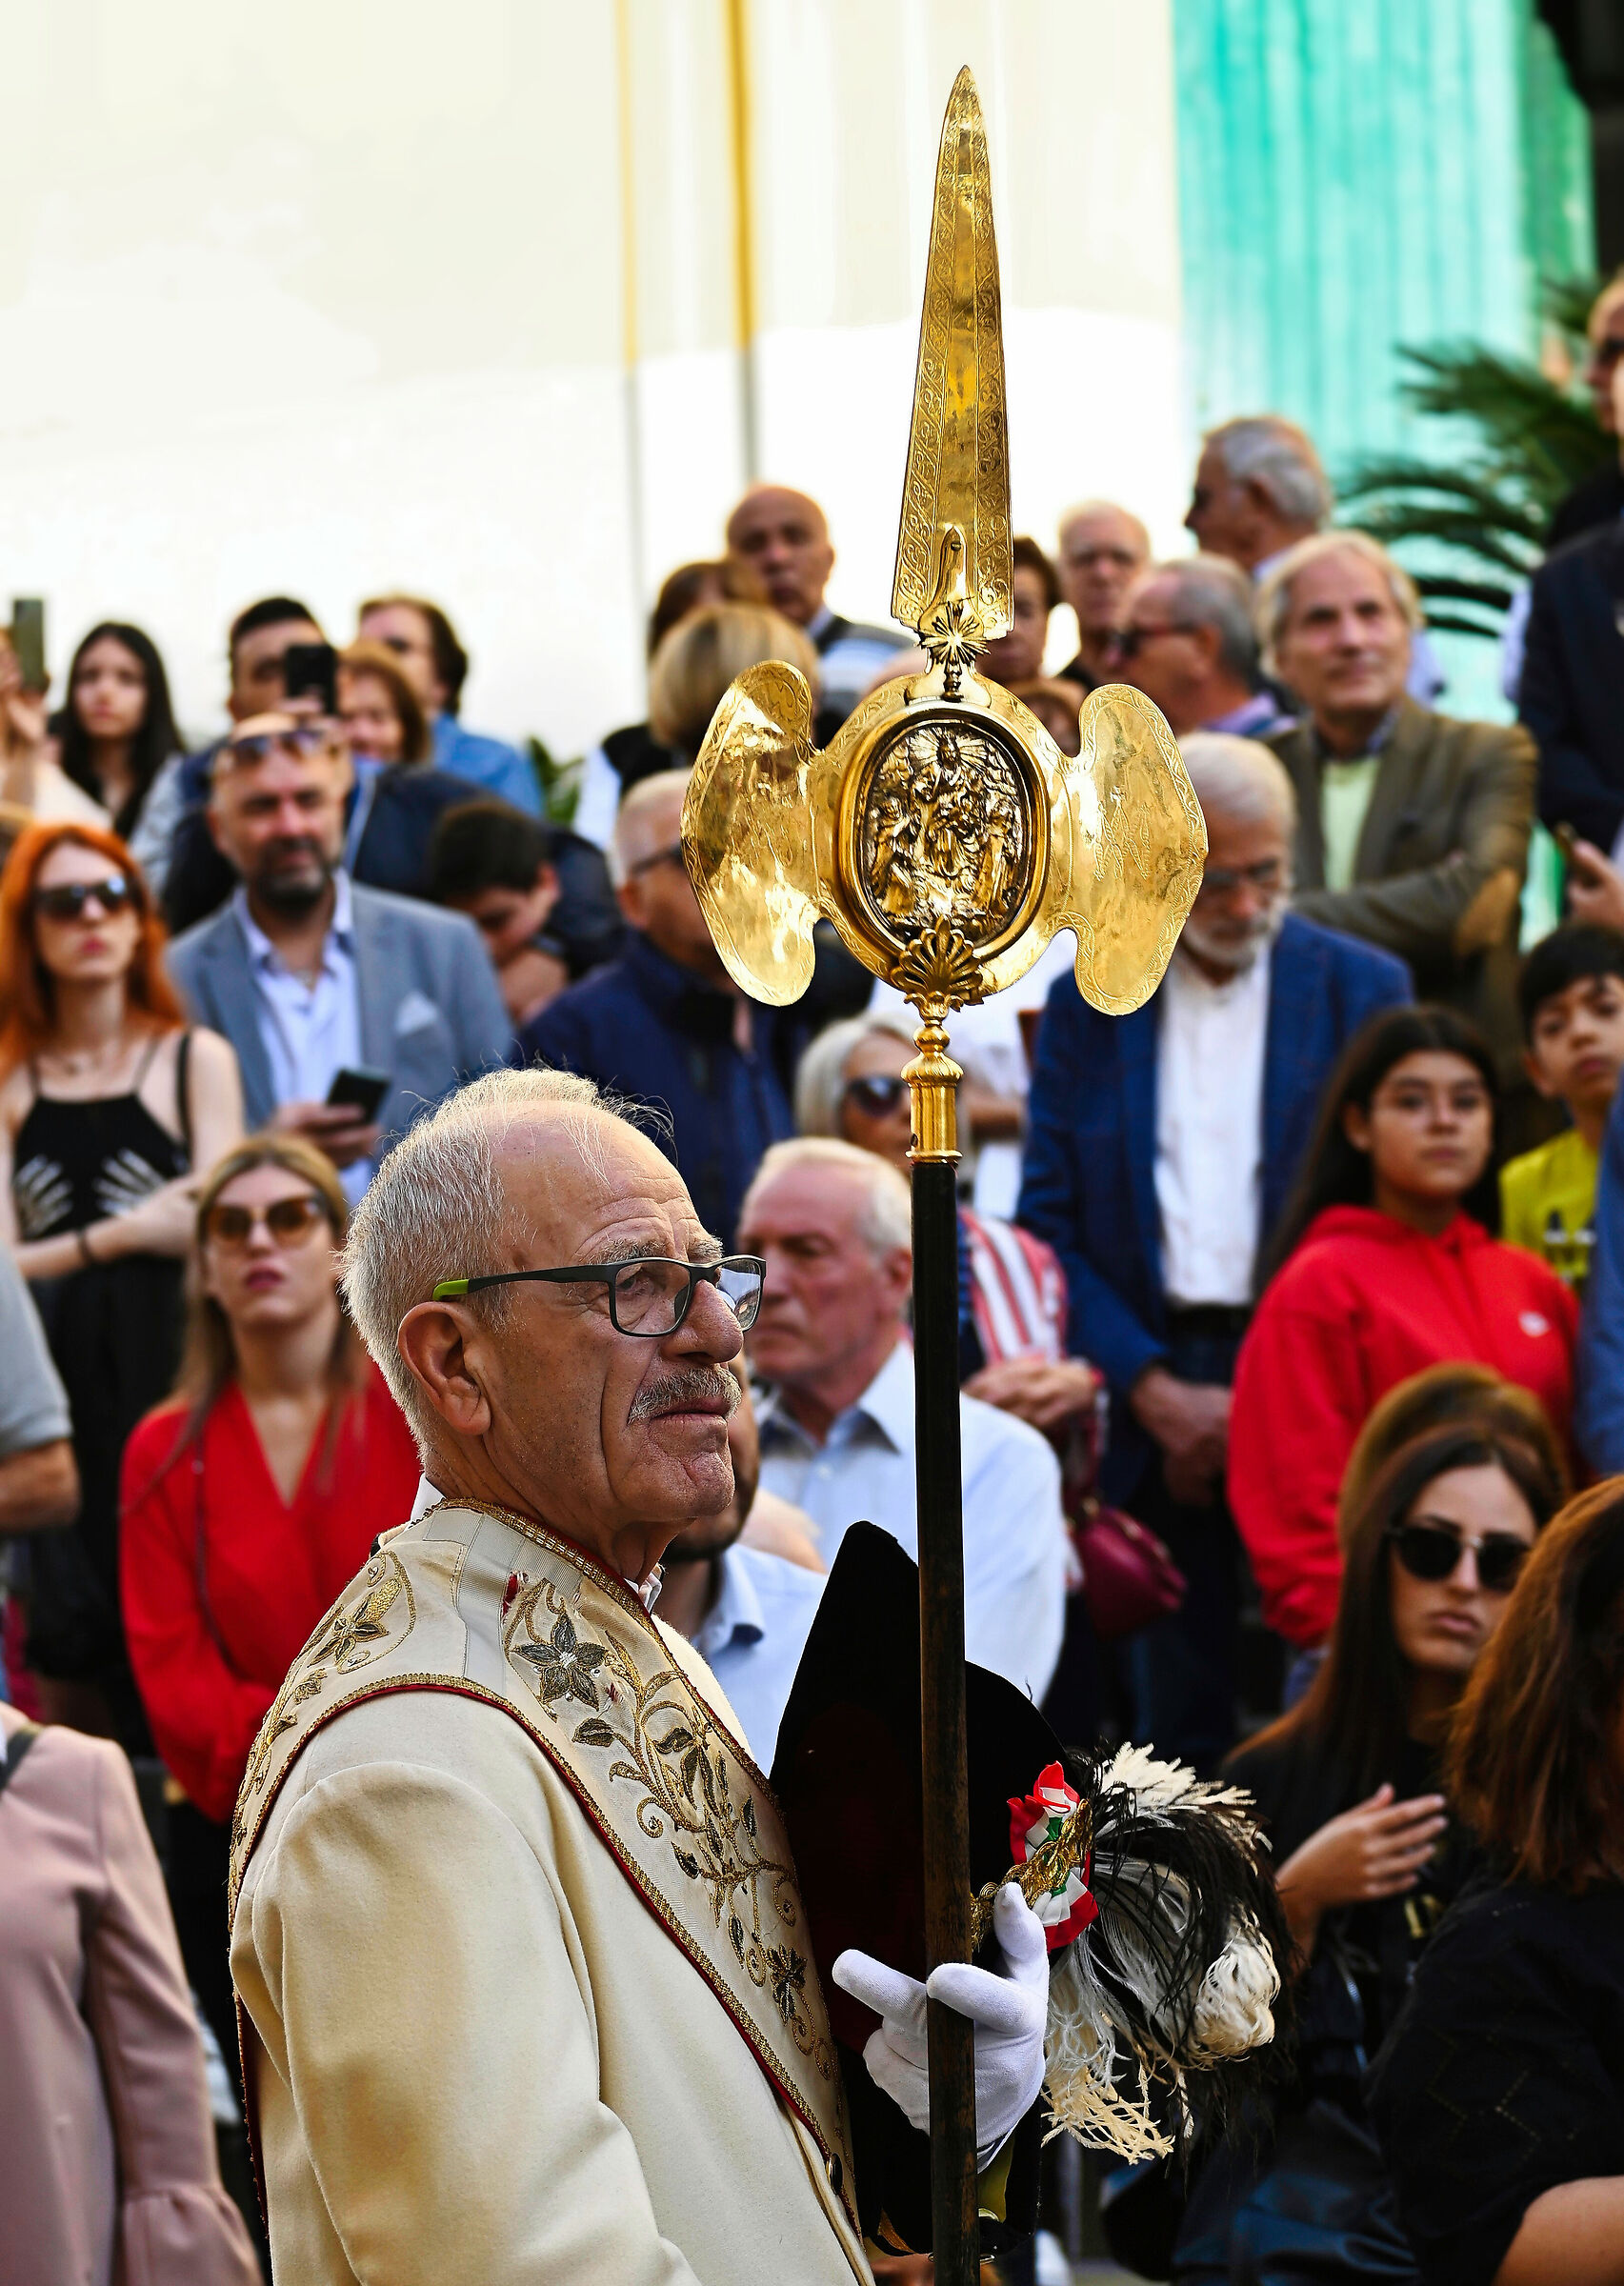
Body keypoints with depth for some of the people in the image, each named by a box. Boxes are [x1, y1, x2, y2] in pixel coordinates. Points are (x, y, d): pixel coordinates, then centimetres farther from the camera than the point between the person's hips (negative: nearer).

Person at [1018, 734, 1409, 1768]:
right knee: (1179, 1725, 4)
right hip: (1153, 1392, 1)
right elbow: (1051, 1225, 5)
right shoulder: (1088, 1005, 8)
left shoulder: (1363, 988, 5)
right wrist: (1153, 1389, -6)